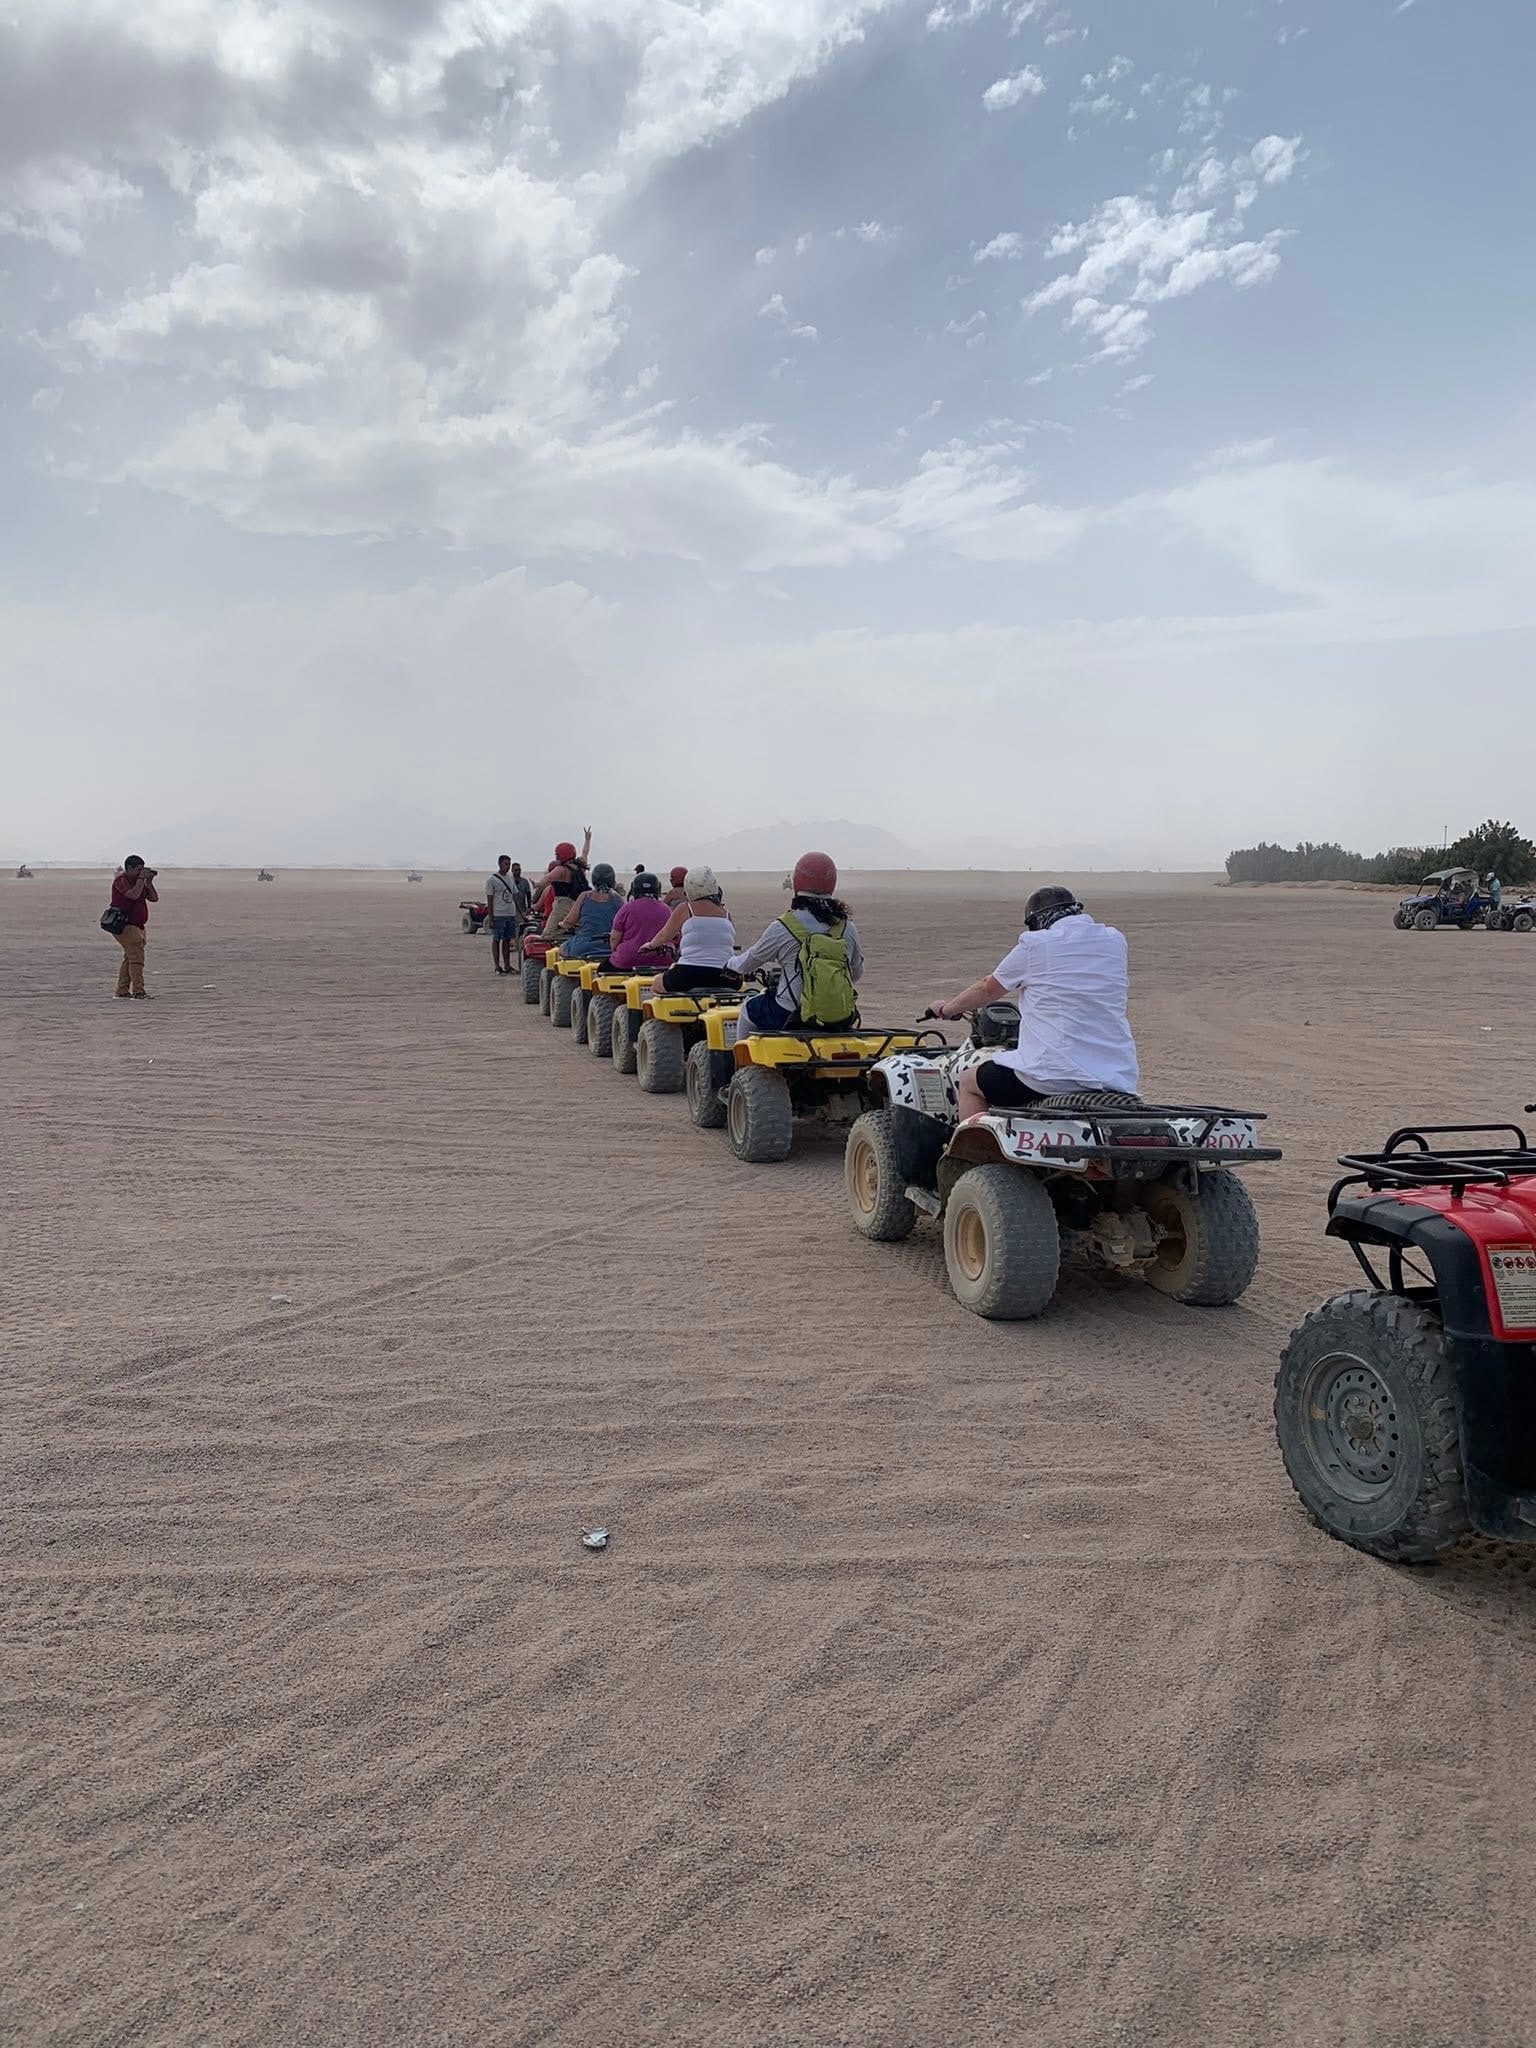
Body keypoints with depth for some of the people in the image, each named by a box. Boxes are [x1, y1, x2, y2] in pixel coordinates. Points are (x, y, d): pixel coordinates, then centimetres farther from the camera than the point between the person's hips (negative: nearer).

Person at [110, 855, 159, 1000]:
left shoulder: (138, 881, 15)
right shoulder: (121, 880, -10)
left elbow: (154, 898, 11)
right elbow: (134, 895, -28)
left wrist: (149, 882, -1)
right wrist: (141, 879, -18)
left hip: (137, 926, 10)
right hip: (125, 926, -10)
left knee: (129, 958, 14)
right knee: (136, 957, -17)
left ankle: (122, 991, 22)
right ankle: (138, 992, -22)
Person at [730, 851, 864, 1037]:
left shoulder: (782, 928, -10)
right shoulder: (848, 928, 1)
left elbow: (747, 964, 4)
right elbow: (857, 972, 14)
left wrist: (732, 963, 28)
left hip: (793, 1018, -4)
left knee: (749, 1007, 24)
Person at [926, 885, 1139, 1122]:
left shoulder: (1034, 945, -1)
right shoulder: (1115, 941, 11)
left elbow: (988, 990, 13)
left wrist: (946, 1009, 32)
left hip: (1053, 1074, -4)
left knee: (969, 1081, 17)